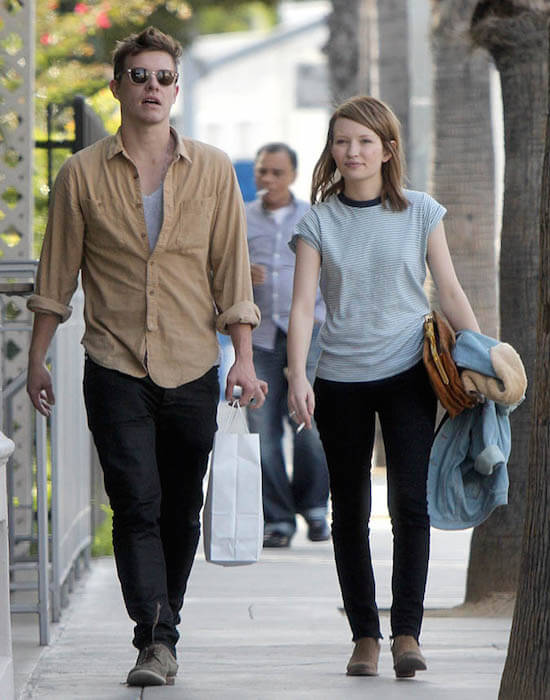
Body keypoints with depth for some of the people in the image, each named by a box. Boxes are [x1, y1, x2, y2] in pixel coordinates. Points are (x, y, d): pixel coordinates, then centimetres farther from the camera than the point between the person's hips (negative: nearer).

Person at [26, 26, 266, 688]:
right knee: (137, 505, -12)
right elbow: (56, 273, 8)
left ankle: (164, 628, 22)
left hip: (192, 369, 2)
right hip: (115, 368, -2)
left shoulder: (213, 170, 4)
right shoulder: (82, 174, 2)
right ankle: (155, 641, -16)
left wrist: (243, 358, 0)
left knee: (180, 512, 8)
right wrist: (37, 358, 9)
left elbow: (231, 268, 5)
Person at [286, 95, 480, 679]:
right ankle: (364, 635, 12)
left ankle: (407, 633, -8)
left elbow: (451, 294, 7)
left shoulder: (421, 213, 4)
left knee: (410, 504, -11)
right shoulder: (318, 222, 3)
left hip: (407, 374, -1)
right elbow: (302, 304, -5)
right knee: (350, 511, 5)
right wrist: (297, 376, -18)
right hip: (341, 379, 1)